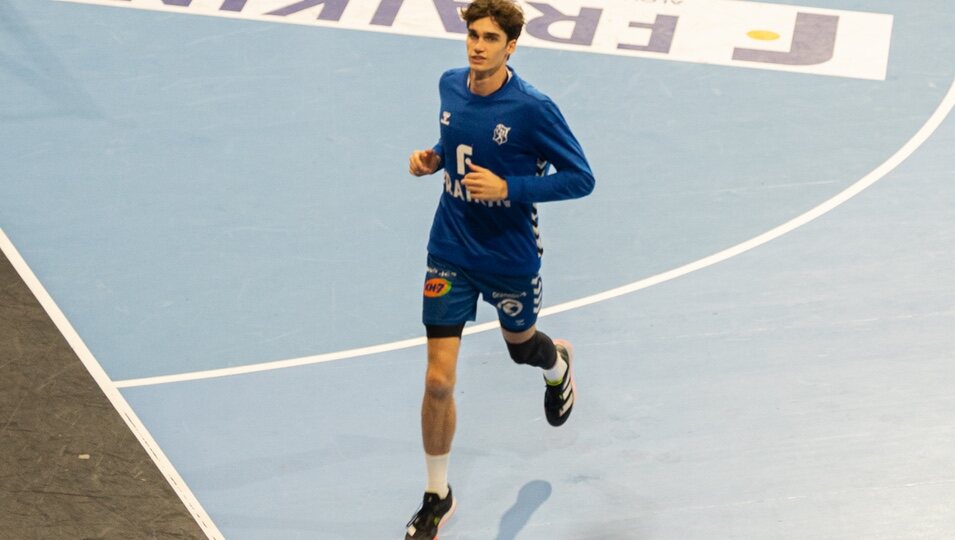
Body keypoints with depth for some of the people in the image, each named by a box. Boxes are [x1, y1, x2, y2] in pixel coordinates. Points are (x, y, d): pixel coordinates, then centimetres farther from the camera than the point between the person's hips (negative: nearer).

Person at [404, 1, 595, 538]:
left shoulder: (533, 108, -21)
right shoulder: (450, 85, -4)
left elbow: (581, 178, -16)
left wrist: (508, 187, -26)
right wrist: (433, 157, -4)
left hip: (511, 256, -3)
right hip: (451, 254, 3)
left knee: (521, 346, 25)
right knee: (439, 380, -3)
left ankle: (558, 365, 65)